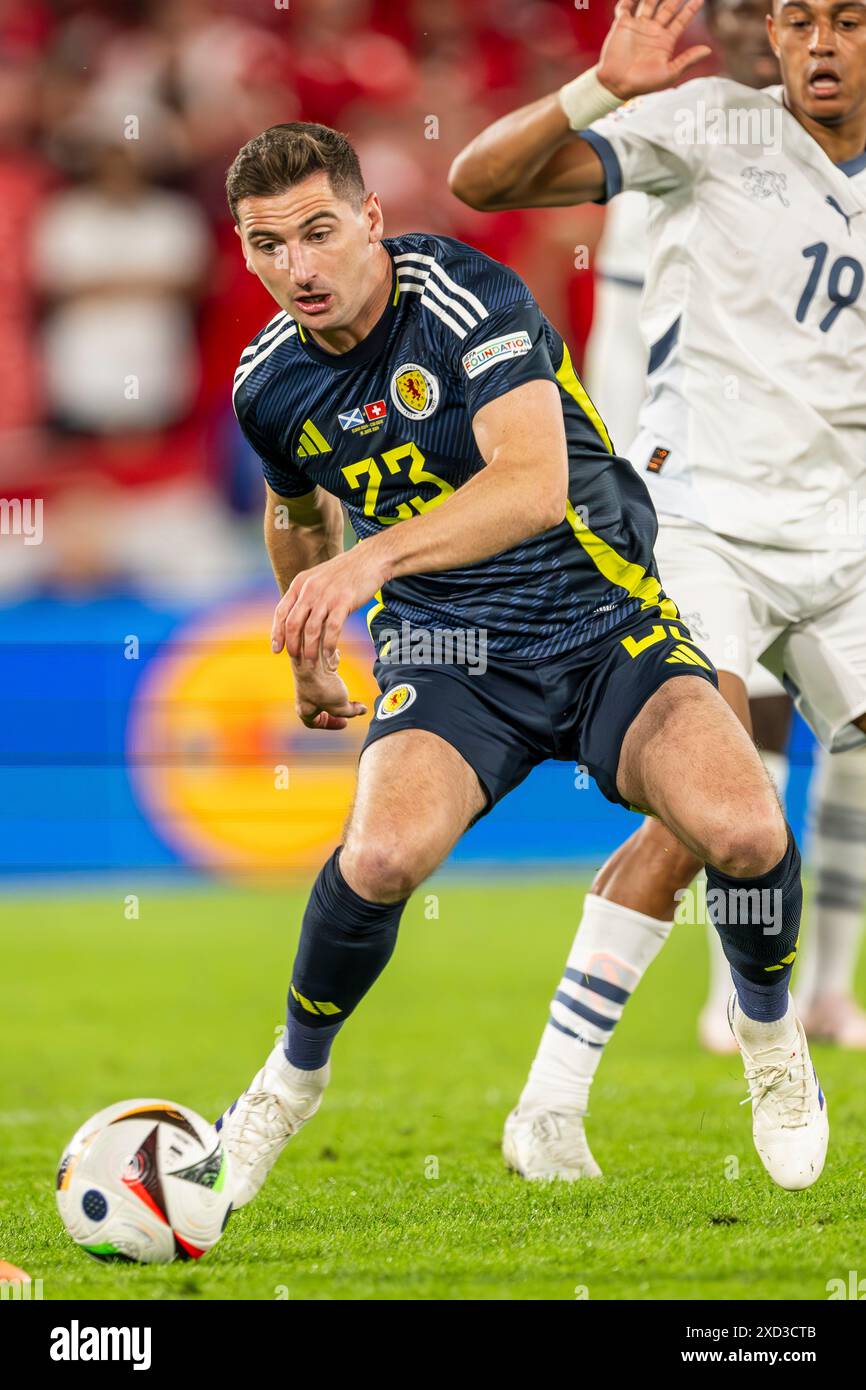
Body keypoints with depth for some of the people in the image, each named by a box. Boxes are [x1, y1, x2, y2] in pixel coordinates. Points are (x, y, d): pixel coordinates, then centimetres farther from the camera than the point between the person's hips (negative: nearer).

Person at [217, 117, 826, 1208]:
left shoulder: (469, 298, -19)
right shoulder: (271, 383, 0)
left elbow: (534, 483, -34)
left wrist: (371, 561, -45)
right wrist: (309, 660, 36)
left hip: (603, 621, -3)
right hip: (449, 654, 3)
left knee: (743, 830, -28)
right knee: (385, 852, -30)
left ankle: (770, 1039, 6)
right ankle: (293, 1077, -1)